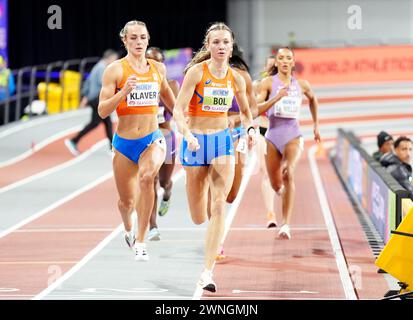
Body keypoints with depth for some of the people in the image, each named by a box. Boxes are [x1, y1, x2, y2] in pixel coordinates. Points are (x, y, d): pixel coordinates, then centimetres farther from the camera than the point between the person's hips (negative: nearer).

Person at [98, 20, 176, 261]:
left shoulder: (158, 68, 4)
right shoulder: (115, 70, -6)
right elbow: (103, 111, -11)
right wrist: (124, 91, -25)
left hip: (153, 139, 0)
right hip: (124, 142, 0)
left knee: (147, 177, -32)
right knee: (127, 202, 10)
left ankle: (140, 241, -24)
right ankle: (129, 230, 48)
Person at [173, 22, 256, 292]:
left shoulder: (236, 78, 3)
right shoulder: (196, 72, -9)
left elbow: (245, 111, 20)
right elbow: (178, 110, -13)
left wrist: (250, 129, -1)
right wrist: (188, 135, -30)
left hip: (223, 141, 2)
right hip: (196, 141, -2)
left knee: (219, 206, -15)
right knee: (199, 218, 6)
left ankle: (208, 272, -15)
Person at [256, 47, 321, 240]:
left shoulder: (301, 85, 5)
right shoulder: (268, 83, -2)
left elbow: (313, 99, 27)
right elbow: (256, 109, -11)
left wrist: (316, 125, 29)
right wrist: (277, 98, -23)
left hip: (293, 136, -1)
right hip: (273, 136, 1)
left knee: (289, 173, -27)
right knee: (276, 186, 9)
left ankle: (286, 225, -29)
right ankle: (284, 192, 51)